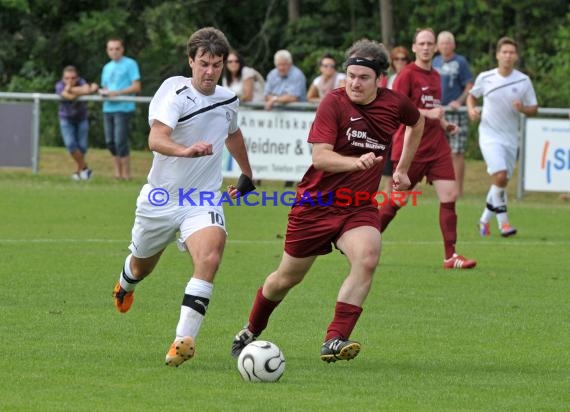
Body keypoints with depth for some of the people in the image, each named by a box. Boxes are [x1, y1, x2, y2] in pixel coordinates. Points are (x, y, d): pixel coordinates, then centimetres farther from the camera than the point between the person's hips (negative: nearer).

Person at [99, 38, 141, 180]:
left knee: (120, 141, -11)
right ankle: (117, 172, 15)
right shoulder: (107, 67, 20)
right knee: (110, 142, 5)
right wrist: (103, 92, 0)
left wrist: (118, 92, -16)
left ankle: (126, 174, -3)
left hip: (123, 108, -7)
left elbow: (136, 87, -8)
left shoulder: (130, 64, -2)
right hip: (108, 108, 7)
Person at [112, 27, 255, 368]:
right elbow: (156, 139, -34)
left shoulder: (229, 100, 2)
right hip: (162, 198, -2)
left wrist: (247, 176, 37)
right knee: (142, 265, 20)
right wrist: (186, 150, -53)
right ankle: (125, 285, 60)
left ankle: (184, 340, -31)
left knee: (210, 256, -28)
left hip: (204, 201, 2)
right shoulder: (176, 93, -17)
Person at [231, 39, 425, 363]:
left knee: (367, 258, -29)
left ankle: (335, 342, -27)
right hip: (316, 203, -2)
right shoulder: (334, 103, -15)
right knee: (289, 277, 12)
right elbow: (320, 157, -23)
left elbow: (418, 123, 23)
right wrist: (357, 162, -40)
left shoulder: (396, 105, -3)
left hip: (359, 207, 2)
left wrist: (403, 169, 19)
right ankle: (251, 331, 40)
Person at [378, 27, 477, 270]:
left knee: (449, 196, -6)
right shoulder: (407, 75, -8)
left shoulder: (435, 76, 15)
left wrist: (444, 124, 12)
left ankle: (450, 255, -4)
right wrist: (427, 114, -23)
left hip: (437, 146, 6)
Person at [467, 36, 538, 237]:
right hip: (490, 135, -3)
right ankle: (503, 221, -14)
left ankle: (485, 219, 27)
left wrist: (523, 109, -18)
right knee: (500, 176, -22)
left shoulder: (524, 81, -2)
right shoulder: (485, 78, -3)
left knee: (501, 182, 8)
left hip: (511, 138, 3)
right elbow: (472, 95, 15)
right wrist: (472, 109, -5)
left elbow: (533, 109, 4)